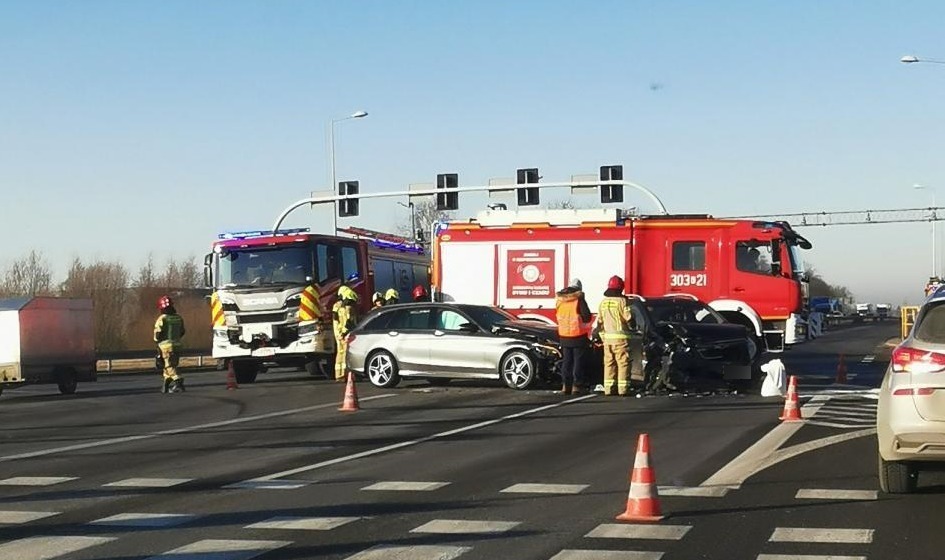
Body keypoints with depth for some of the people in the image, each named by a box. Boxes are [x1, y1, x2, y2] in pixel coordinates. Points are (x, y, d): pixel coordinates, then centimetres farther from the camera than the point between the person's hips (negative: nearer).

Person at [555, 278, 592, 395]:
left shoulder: (559, 300, 2)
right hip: (578, 335, -4)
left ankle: (565, 386, 10)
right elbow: (587, 317, -12)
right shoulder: (579, 299, -13)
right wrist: (580, 319, 6)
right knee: (578, 361, 3)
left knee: (566, 361, 13)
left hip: (564, 336, 4)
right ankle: (576, 386, 0)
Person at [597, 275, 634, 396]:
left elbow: (599, 321, 12)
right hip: (620, 336, -5)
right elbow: (628, 317, -10)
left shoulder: (603, 302, 9)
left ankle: (608, 388, 9)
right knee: (623, 363, -2)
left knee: (609, 363, 10)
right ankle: (622, 389, -5)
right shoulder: (622, 301, -10)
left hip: (607, 337, 5)